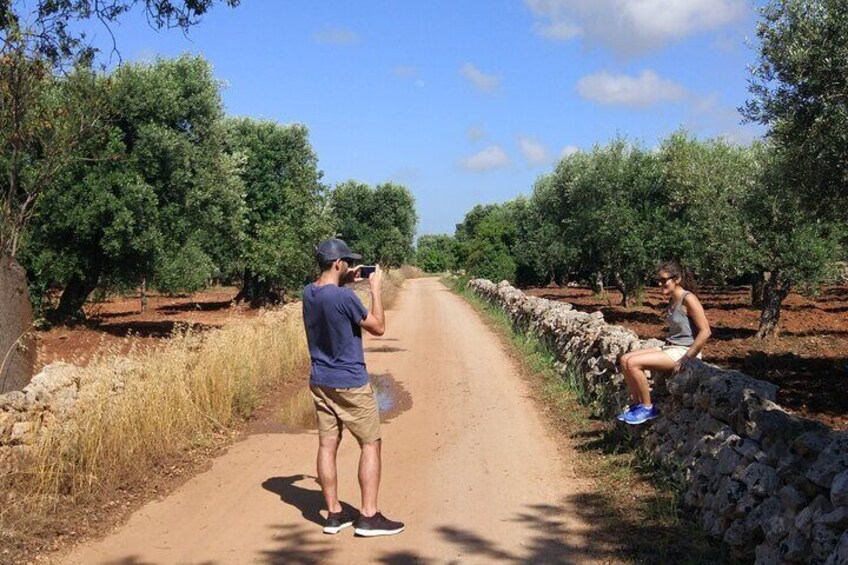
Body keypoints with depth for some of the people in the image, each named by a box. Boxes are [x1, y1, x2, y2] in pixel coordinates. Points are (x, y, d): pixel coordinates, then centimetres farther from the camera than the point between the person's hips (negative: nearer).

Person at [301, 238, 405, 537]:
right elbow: (378, 327, -11)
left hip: (320, 382, 7)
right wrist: (375, 288, -4)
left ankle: (334, 513, 16)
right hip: (350, 384, -7)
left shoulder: (308, 293, 2)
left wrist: (346, 283, 18)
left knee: (327, 445, 9)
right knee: (370, 444, 4)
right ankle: (368, 516, 5)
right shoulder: (344, 297, -22)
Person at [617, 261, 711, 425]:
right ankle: (637, 404, 7)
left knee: (633, 363, -20)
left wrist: (686, 359, -21)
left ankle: (648, 408, -5)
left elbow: (705, 331, -21)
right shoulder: (672, 300, 11)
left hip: (684, 351, -9)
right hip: (670, 347, 9)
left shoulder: (688, 299, -16)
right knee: (625, 359, 0)